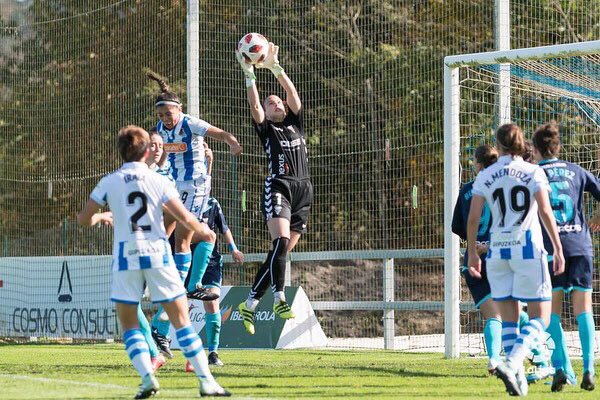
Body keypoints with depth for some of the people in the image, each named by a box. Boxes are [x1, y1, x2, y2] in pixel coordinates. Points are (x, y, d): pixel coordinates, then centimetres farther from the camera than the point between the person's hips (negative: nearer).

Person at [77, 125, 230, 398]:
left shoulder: (109, 183, 3)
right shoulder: (158, 181, 1)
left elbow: (83, 219, 7)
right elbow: (185, 218, -3)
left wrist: (100, 217, 29)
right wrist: (205, 232, 18)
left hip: (126, 256, 0)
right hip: (158, 254, 0)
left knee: (129, 325, 9)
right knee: (181, 319, 5)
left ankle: (147, 377, -10)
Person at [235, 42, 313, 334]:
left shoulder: (296, 124, 20)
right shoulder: (267, 129, 9)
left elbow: (293, 93, 9)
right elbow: (254, 105, -6)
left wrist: (275, 67, 3)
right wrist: (249, 73, -14)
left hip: (303, 190, 5)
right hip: (278, 187, -5)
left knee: (283, 250, 1)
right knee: (281, 242, -23)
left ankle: (250, 303, 4)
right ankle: (279, 299, -30)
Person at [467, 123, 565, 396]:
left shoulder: (485, 176, 4)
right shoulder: (533, 172, -2)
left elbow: (473, 217, 0)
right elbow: (545, 212, -10)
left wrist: (472, 253, 10)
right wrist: (558, 249, -6)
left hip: (498, 250, 3)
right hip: (528, 248, -3)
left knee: (509, 319, 11)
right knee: (540, 318, 2)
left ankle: (518, 378, 7)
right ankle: (511, 364, -20)